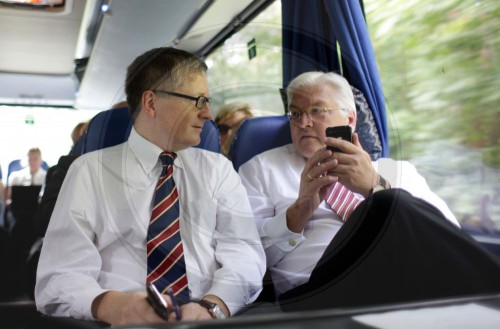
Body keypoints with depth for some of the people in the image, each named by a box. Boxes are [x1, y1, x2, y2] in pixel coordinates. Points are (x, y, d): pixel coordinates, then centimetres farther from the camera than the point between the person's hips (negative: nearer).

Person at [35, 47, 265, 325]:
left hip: (209, 319, 2)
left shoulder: (218, 169, 12)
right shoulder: (90, 170, 6)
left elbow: (245, 252, 0)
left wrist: (211, 307, -21)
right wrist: (117, 306, -24)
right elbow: (61, 276, -3)